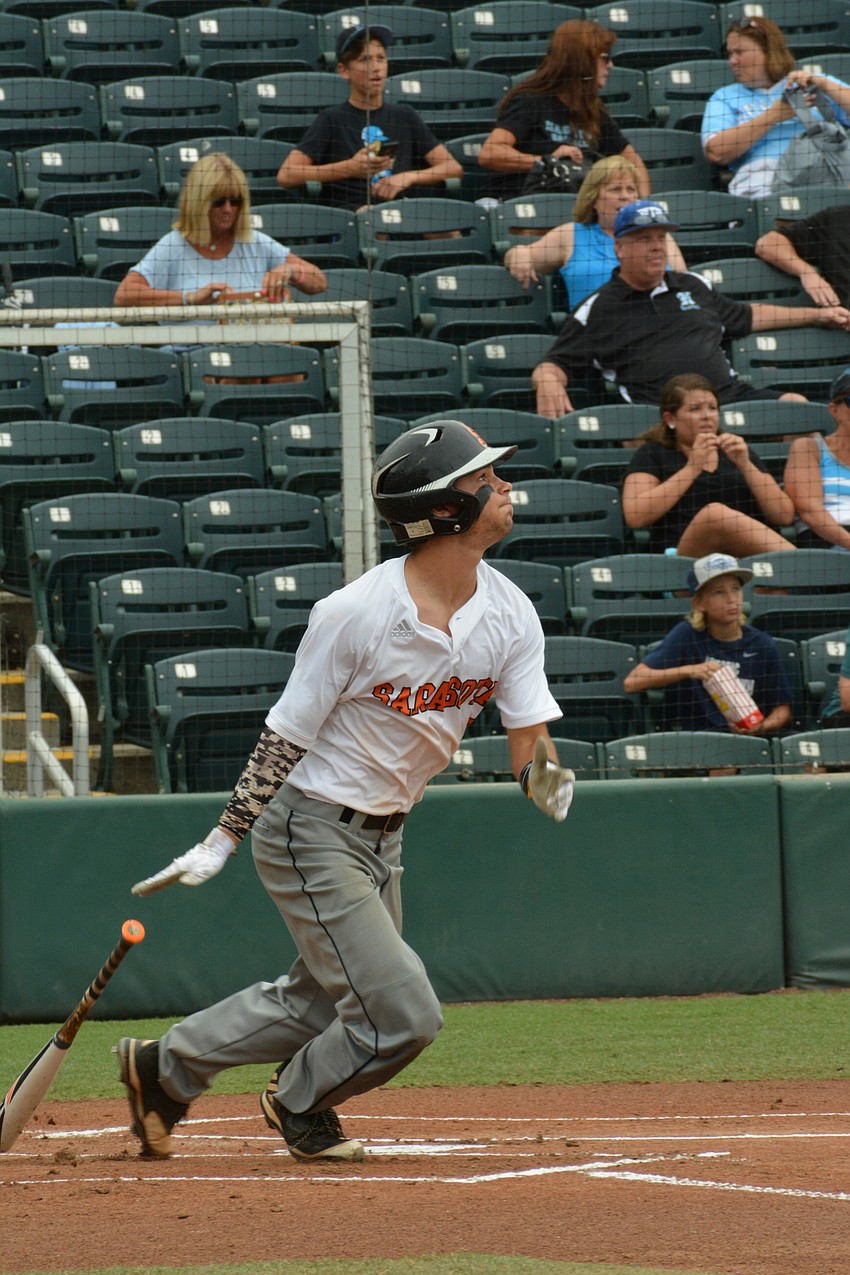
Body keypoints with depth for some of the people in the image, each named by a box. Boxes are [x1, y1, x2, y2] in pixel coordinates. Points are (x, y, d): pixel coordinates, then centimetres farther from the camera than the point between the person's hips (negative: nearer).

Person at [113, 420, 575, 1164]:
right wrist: (223, 840, -14)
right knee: (401, 1014, -11)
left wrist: (546, 777, -31)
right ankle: (301, 1103, 19)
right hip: (311, 830, -8)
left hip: (382, 835, 8)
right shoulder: (356, 615, -23)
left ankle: (164, 1068, 39)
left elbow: (529, 740, -7)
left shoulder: (509, 614, -6)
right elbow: (288, 734, -15)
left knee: (324, 1000, 20)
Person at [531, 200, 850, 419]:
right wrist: (549, 383, -17)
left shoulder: (693, 286, 27)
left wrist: (817, 315, 44)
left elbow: (745, 317, 41)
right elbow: (554, 364, 9)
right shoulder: (597, 310, 12)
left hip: (732, 395, 5)